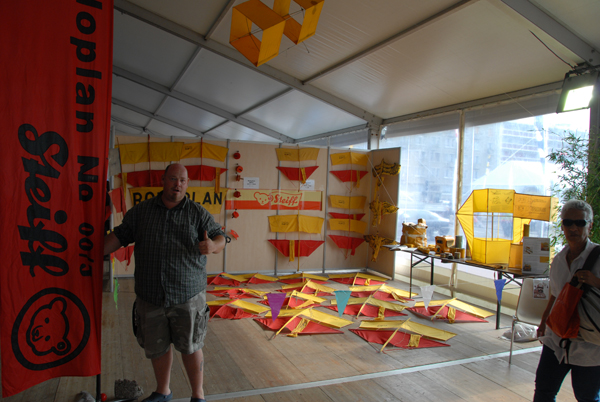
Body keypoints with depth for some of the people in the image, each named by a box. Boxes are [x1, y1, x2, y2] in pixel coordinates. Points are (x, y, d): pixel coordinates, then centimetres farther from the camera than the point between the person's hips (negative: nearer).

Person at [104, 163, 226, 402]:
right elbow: (119, 236, 10)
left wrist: (213, 246, -26)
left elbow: (220, 237, -3)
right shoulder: (140, 211, 6)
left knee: (190, 347, 5)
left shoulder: (198, 214, 0)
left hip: (188, 295, -2)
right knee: (157, 347, 17)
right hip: (150, 296, 3)